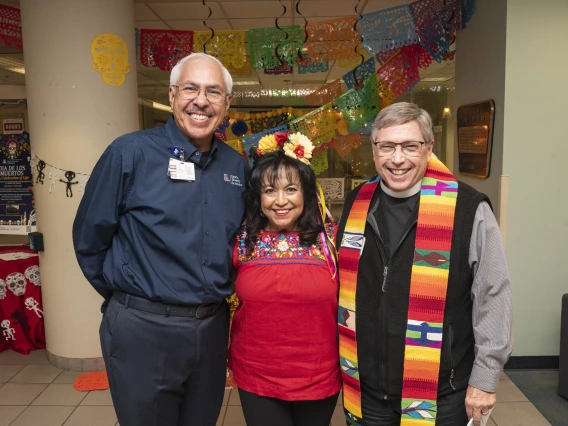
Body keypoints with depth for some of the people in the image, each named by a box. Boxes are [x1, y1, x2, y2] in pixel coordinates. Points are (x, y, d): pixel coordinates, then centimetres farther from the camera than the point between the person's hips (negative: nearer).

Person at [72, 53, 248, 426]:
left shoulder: (237, 166, 3)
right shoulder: (130, 153, -11)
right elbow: (90, 237, -4)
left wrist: (219, 296, 11)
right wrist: (126, 296, 2)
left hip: (213, 328, 4)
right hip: (144, 330, -4)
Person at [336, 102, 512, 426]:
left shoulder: (468, 209, -14)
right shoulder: (357, 204, 0)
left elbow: (493, 296, -8)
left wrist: (485, 378, -5)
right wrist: (345, 364, 13)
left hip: (440, 396, -3)